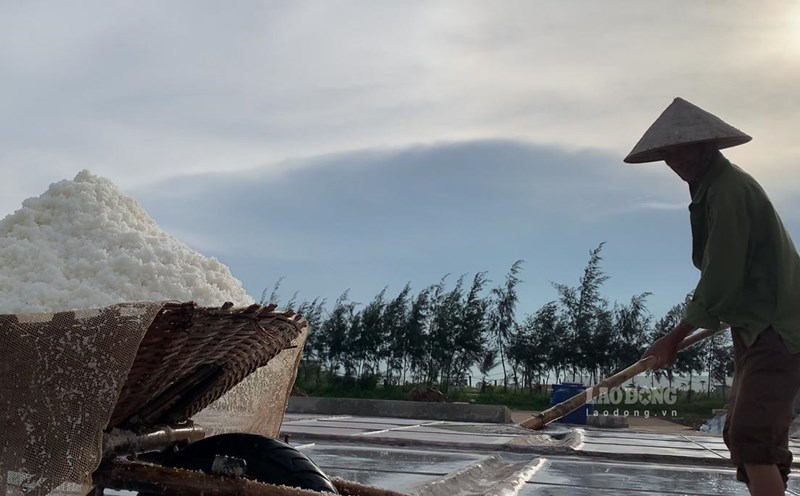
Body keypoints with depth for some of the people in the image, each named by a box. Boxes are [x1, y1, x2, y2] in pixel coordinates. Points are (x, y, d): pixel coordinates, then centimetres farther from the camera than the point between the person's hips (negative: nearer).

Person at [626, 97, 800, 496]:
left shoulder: (729, 190, -17)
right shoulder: (712, 188, 14)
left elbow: (721, 277, -20)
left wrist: (675, 337, -12)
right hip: (758, 329, 10)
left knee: (751, 437, -17)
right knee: (740, 434, 12)